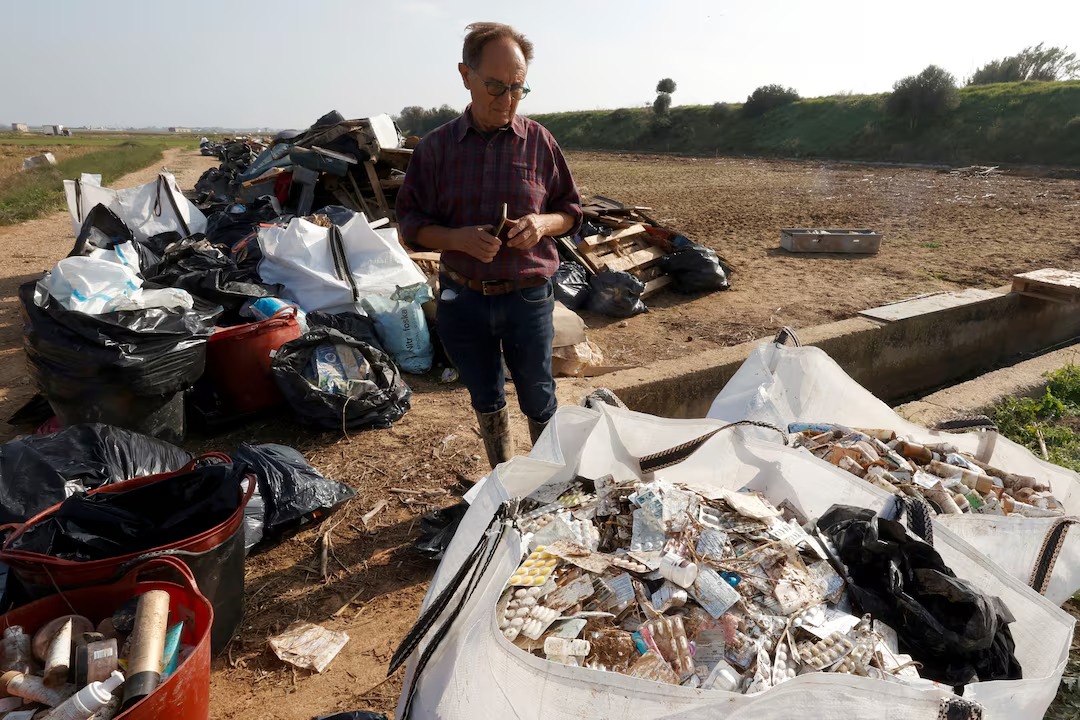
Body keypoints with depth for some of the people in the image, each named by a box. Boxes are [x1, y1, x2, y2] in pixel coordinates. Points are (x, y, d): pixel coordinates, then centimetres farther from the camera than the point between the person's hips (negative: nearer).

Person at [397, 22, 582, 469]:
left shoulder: (538, 142, -2)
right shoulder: (436, 146, -1)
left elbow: (571, 210, 7)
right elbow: (411, 222, 1)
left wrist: (543, 223, -16)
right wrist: (459, 238, -19)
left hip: (528, 298, -1)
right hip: (462, 298, 1)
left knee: (539, 402, 11)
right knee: (486, 401, 18)